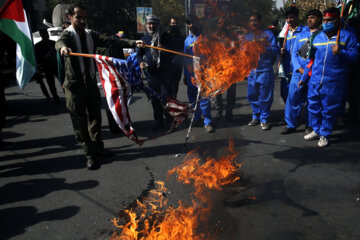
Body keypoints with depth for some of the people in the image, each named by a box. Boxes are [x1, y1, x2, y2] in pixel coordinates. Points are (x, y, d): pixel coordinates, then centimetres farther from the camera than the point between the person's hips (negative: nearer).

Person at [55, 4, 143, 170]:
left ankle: (97, 147, 30)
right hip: (74, 86, -4)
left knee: (95, 117, 13)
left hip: (91, 83, 5)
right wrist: (63, 47, -55)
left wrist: (133, 43, -14)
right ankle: (90, 154, 10)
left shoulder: (91, 35, 8)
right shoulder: (68, 34, -6)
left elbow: (111, 41, -2)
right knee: (80, 122, 0)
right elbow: (59, 42, -29)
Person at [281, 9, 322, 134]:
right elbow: (294, 54, 10)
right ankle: (290, 124, 12)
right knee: (293, 97, 0)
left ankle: (310, 126, 20)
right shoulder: (301, 35, 14)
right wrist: (300, 69, -5)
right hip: (298, 73, 3)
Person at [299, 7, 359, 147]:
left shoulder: (347, 36, 2)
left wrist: (341, 53, -23)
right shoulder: (317, 37, 15)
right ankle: (316, 131, 27)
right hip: (315, 81, 4)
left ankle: (324, 135, 17)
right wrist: (304, 78, 19)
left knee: (329, 110, 3)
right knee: (313, 107, 9)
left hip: (333, 83, -4)